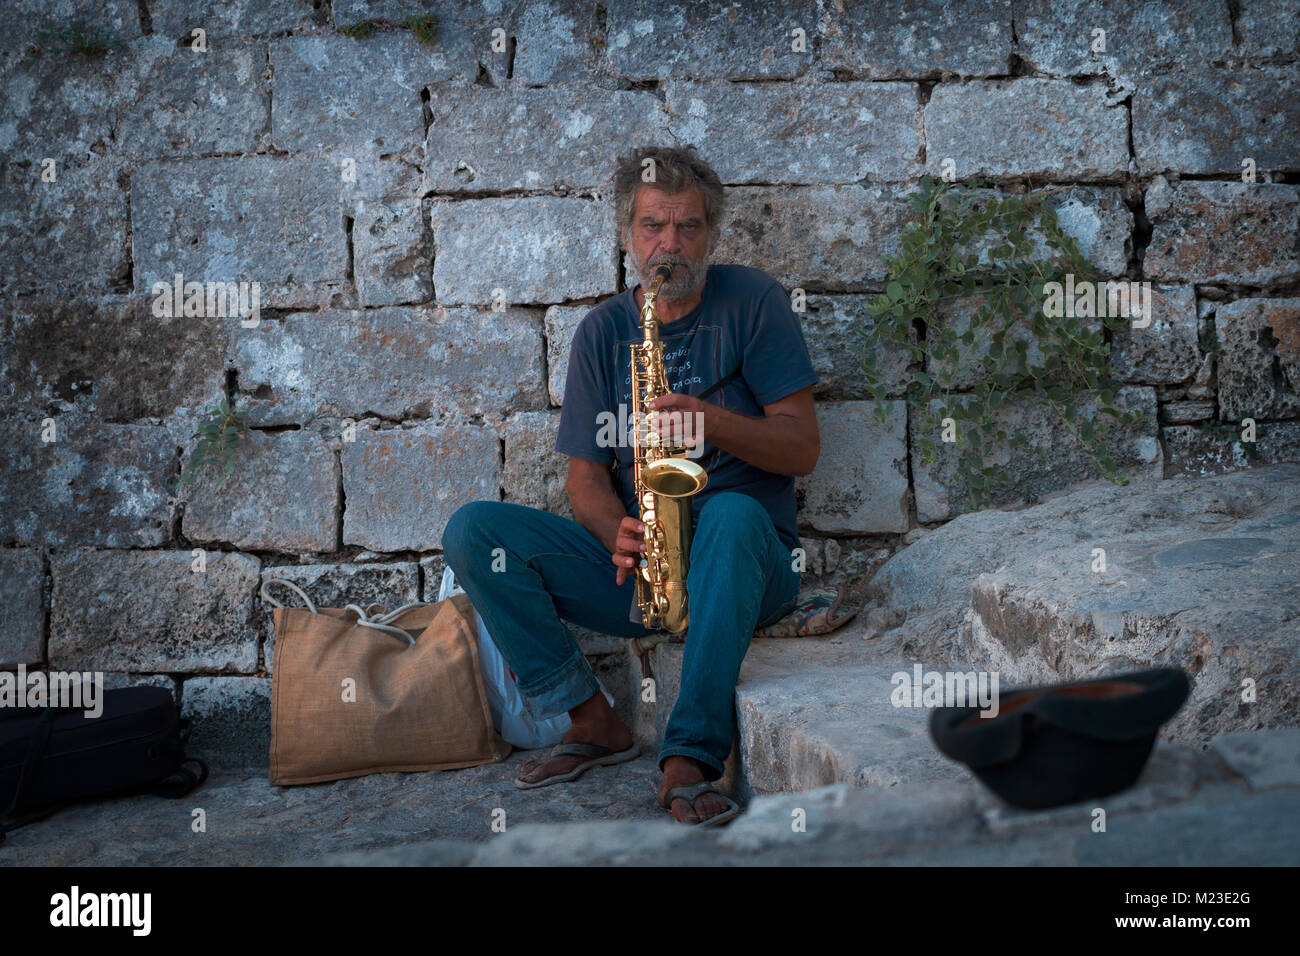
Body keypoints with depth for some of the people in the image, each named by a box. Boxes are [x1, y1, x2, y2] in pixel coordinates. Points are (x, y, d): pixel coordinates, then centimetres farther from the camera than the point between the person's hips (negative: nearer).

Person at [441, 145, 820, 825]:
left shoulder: (751, 302, 1)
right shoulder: (602, 332, 10)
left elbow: (802, 449, -5)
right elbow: (586, 474, 6)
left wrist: (713, 422, -23)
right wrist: (619, 534, -16)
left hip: (744, 563, -3)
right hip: (634, 564, 3)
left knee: (731, 514, -39)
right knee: (473, 531, -15)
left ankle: (687, 761, -39)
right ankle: (593, 723, -13)